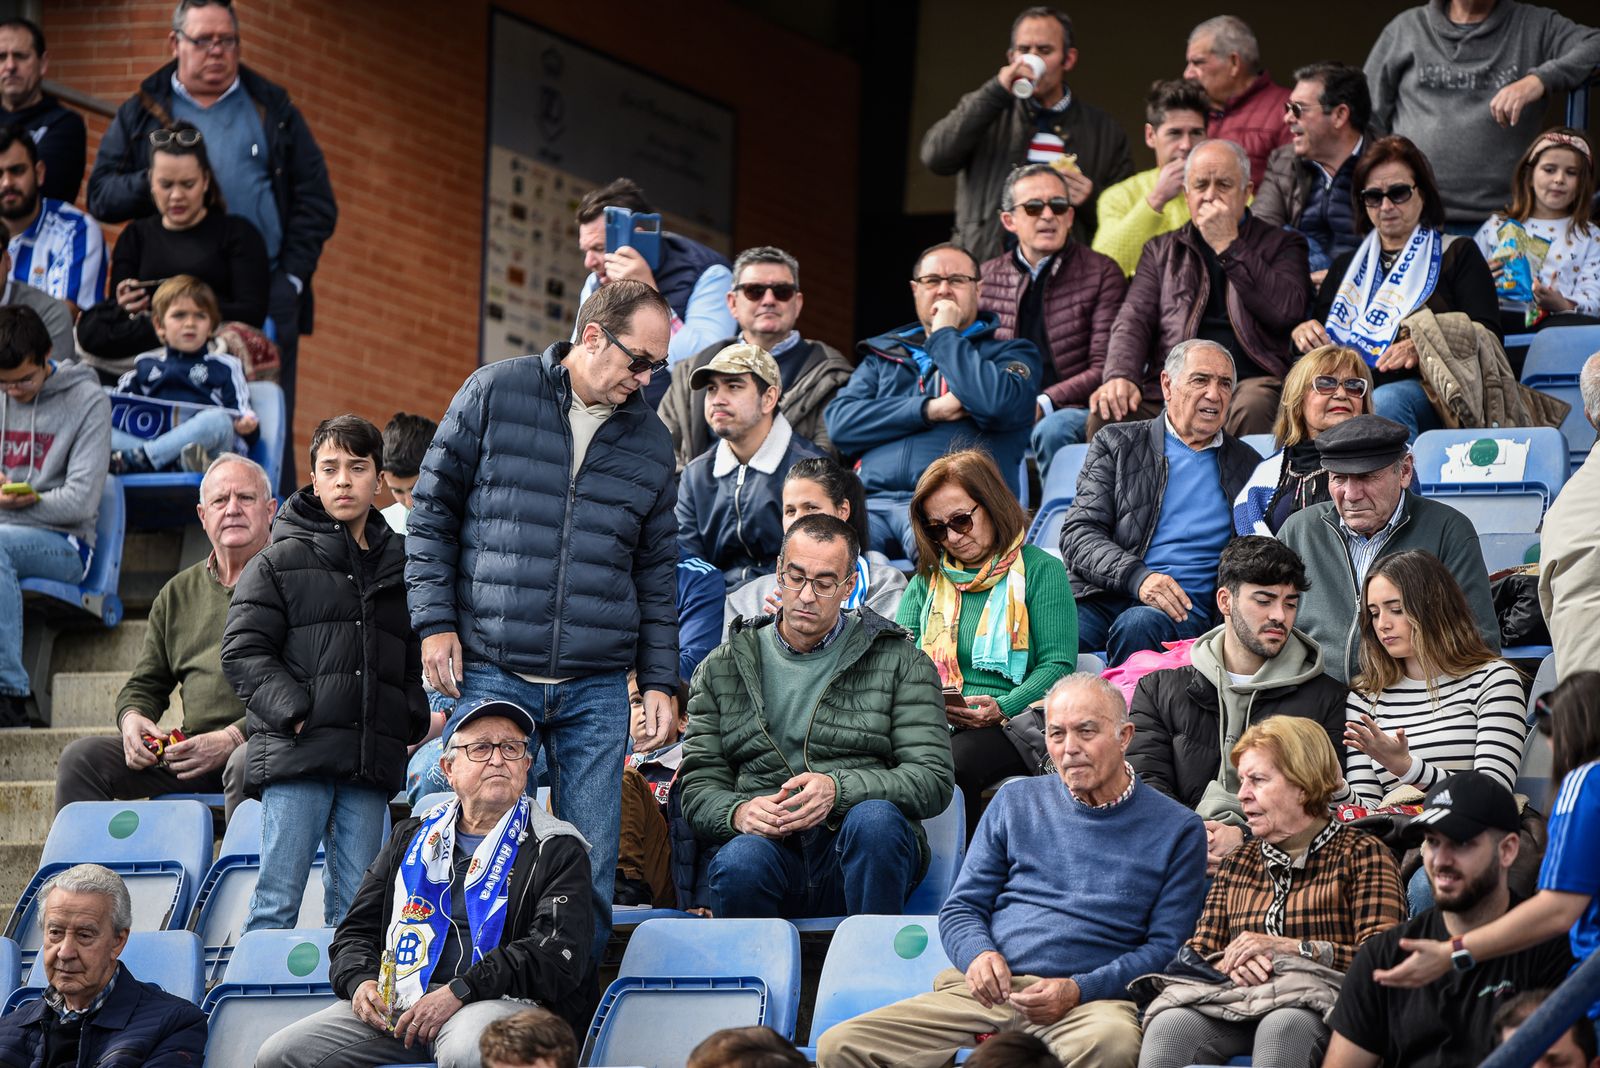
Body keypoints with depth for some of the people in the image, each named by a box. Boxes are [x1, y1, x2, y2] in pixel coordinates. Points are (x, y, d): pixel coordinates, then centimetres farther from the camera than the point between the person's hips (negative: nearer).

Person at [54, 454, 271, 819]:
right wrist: (132, 718, -1)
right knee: (81, 756, -10)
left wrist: (231, 739, -19)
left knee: (246, 765, -40)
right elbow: (144, 685, 25)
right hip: (191, 748, 5)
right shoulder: (178, 594, 21)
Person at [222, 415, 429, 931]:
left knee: (355, 905, 1)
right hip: (296, 753, -4)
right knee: (278, 896, -9)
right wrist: (293, 711, -12)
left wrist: (411, 719, 8)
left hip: (371, 764, 4)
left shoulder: (400, 567, 19)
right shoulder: (279, 562, 7)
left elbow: (417, 661, 26)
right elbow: (244, 652, -1)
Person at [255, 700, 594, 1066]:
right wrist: (359, 981, 1)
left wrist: (459, 993, -17)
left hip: (499, 1002, -5)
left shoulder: (557, 850, 8)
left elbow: (559, 953, -7)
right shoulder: (411, 837, 23)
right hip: (398, 1002, 5)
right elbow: (357, 930, 26)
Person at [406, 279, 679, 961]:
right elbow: (431, 511, 5)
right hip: (491, 674, -3)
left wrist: (660, 678, 11)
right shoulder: (492, 395, 2)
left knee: (590, 873, -1)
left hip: (597, 691, 3)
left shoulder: (650, 440, 13)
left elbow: (657, 570, 18)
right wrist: (435, 620, -4)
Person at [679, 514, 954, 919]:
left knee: (875, 819, -36)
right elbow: (699, 784, 14)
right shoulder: (724, 668, 19)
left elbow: (933, 781, 3)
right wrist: (738, 813, -12)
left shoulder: (898, 661, 13)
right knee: (738, 863, -36)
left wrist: (837, 790, -14)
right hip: (768, 844, 0)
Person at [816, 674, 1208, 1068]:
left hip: (1093, 998, -3)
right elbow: (960, 908, 19)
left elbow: (1166, 946, 3)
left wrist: (1077, 990, -13)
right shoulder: (1017, 801, 19)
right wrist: (979, 954, -6)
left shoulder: (1177, 829, 9)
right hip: (988, 991, 3)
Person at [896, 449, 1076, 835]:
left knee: (953, 763, -38)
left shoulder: (1041, 570, 9)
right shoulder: (927, 579, 24)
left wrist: (1002, 709, -17)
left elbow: (1058, 663, 0)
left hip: (1011, 724, -3)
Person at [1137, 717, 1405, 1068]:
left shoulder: (1362, 854, 9)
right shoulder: (1239, 861, 27)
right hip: (1235, 1005, 4)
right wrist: (1231, 962, -8)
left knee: (1281, 1029, -42)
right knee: (1168, 1026, -31)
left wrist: (1293, 949, -15)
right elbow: (1196, 955, 16)